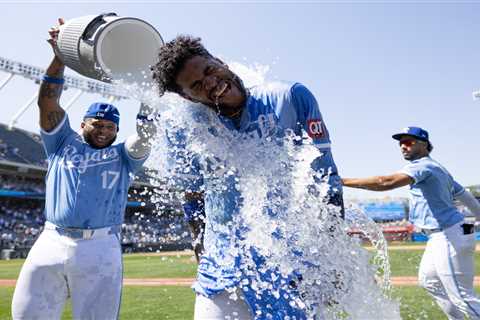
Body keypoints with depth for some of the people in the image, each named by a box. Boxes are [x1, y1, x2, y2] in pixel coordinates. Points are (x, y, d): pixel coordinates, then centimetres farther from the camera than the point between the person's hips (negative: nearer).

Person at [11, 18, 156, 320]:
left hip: (101, 250, -1)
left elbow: (146, 134, 1)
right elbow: (48, 102, 9)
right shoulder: (64, 143, 19)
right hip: (51, 243, 1)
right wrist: (60, 57, -2)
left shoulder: (123, 156, 16)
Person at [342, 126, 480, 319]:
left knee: (461, 296, -3)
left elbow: (386, 182, -34)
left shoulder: (423, 165, -17)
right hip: (441, 238, 11)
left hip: (450, 238, -11)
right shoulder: (437, 169, 16)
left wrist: (342, 181, -36)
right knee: (428, 280, 25)